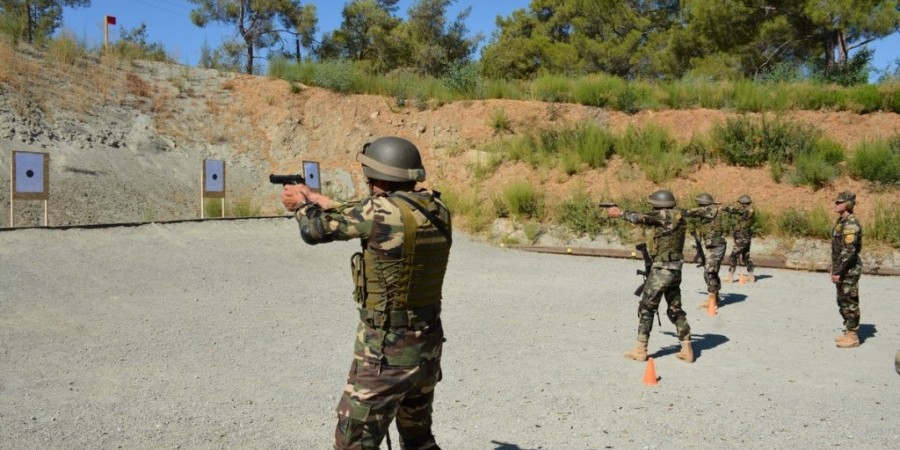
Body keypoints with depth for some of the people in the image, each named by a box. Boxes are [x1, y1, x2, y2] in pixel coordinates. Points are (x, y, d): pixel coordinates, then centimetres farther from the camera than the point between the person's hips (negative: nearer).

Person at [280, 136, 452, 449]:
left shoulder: (382, 210, -21)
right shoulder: (437, 210, 1)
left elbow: (317, 230, -5)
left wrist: (301, 205, 17)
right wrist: (319, 200, 26)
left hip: (386, 351, -7)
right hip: (428, 345, 8)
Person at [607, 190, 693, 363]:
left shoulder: (664, 215, -15)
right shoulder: (677, 216, 8)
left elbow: (639, 218, -23)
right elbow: (650, 220, 15)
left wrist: (620, 213, -7)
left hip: (661, 270, -8)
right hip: (675, 270, 8)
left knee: (646, 309, 3)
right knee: (675, 310, 16)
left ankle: (641, 350, 7)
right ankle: (687, 350, 15)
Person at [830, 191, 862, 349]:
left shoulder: (851, 223, -19)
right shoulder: (841, 221, 12)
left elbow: (848, 250, -24)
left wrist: (838, 271, -22)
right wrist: (835, 270, 18)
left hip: (849, 269, -10)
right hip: (842, 269, 10)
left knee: (850, 303, -3)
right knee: (843, 302, 16)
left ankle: (852, 337, 4)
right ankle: (848, 333, 26)